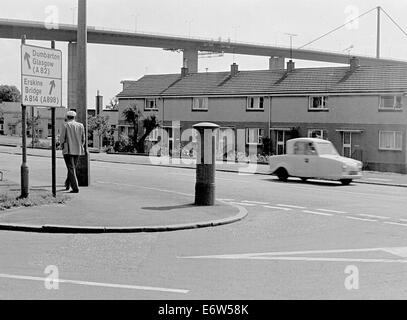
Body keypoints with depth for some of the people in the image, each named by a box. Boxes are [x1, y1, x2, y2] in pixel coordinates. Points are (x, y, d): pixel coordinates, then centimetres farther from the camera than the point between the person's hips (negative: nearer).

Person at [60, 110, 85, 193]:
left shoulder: (66, 125, -7)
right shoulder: (80, 126, 4)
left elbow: (62, 138, -7)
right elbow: (83, 139, 7)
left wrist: (62, 146, 12)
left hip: (68, 150, -4)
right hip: (78, 151, 4)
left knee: (71, 169, -4)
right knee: (73, 168, 19)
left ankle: (75, 188, -13)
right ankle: (67, 184, 33)